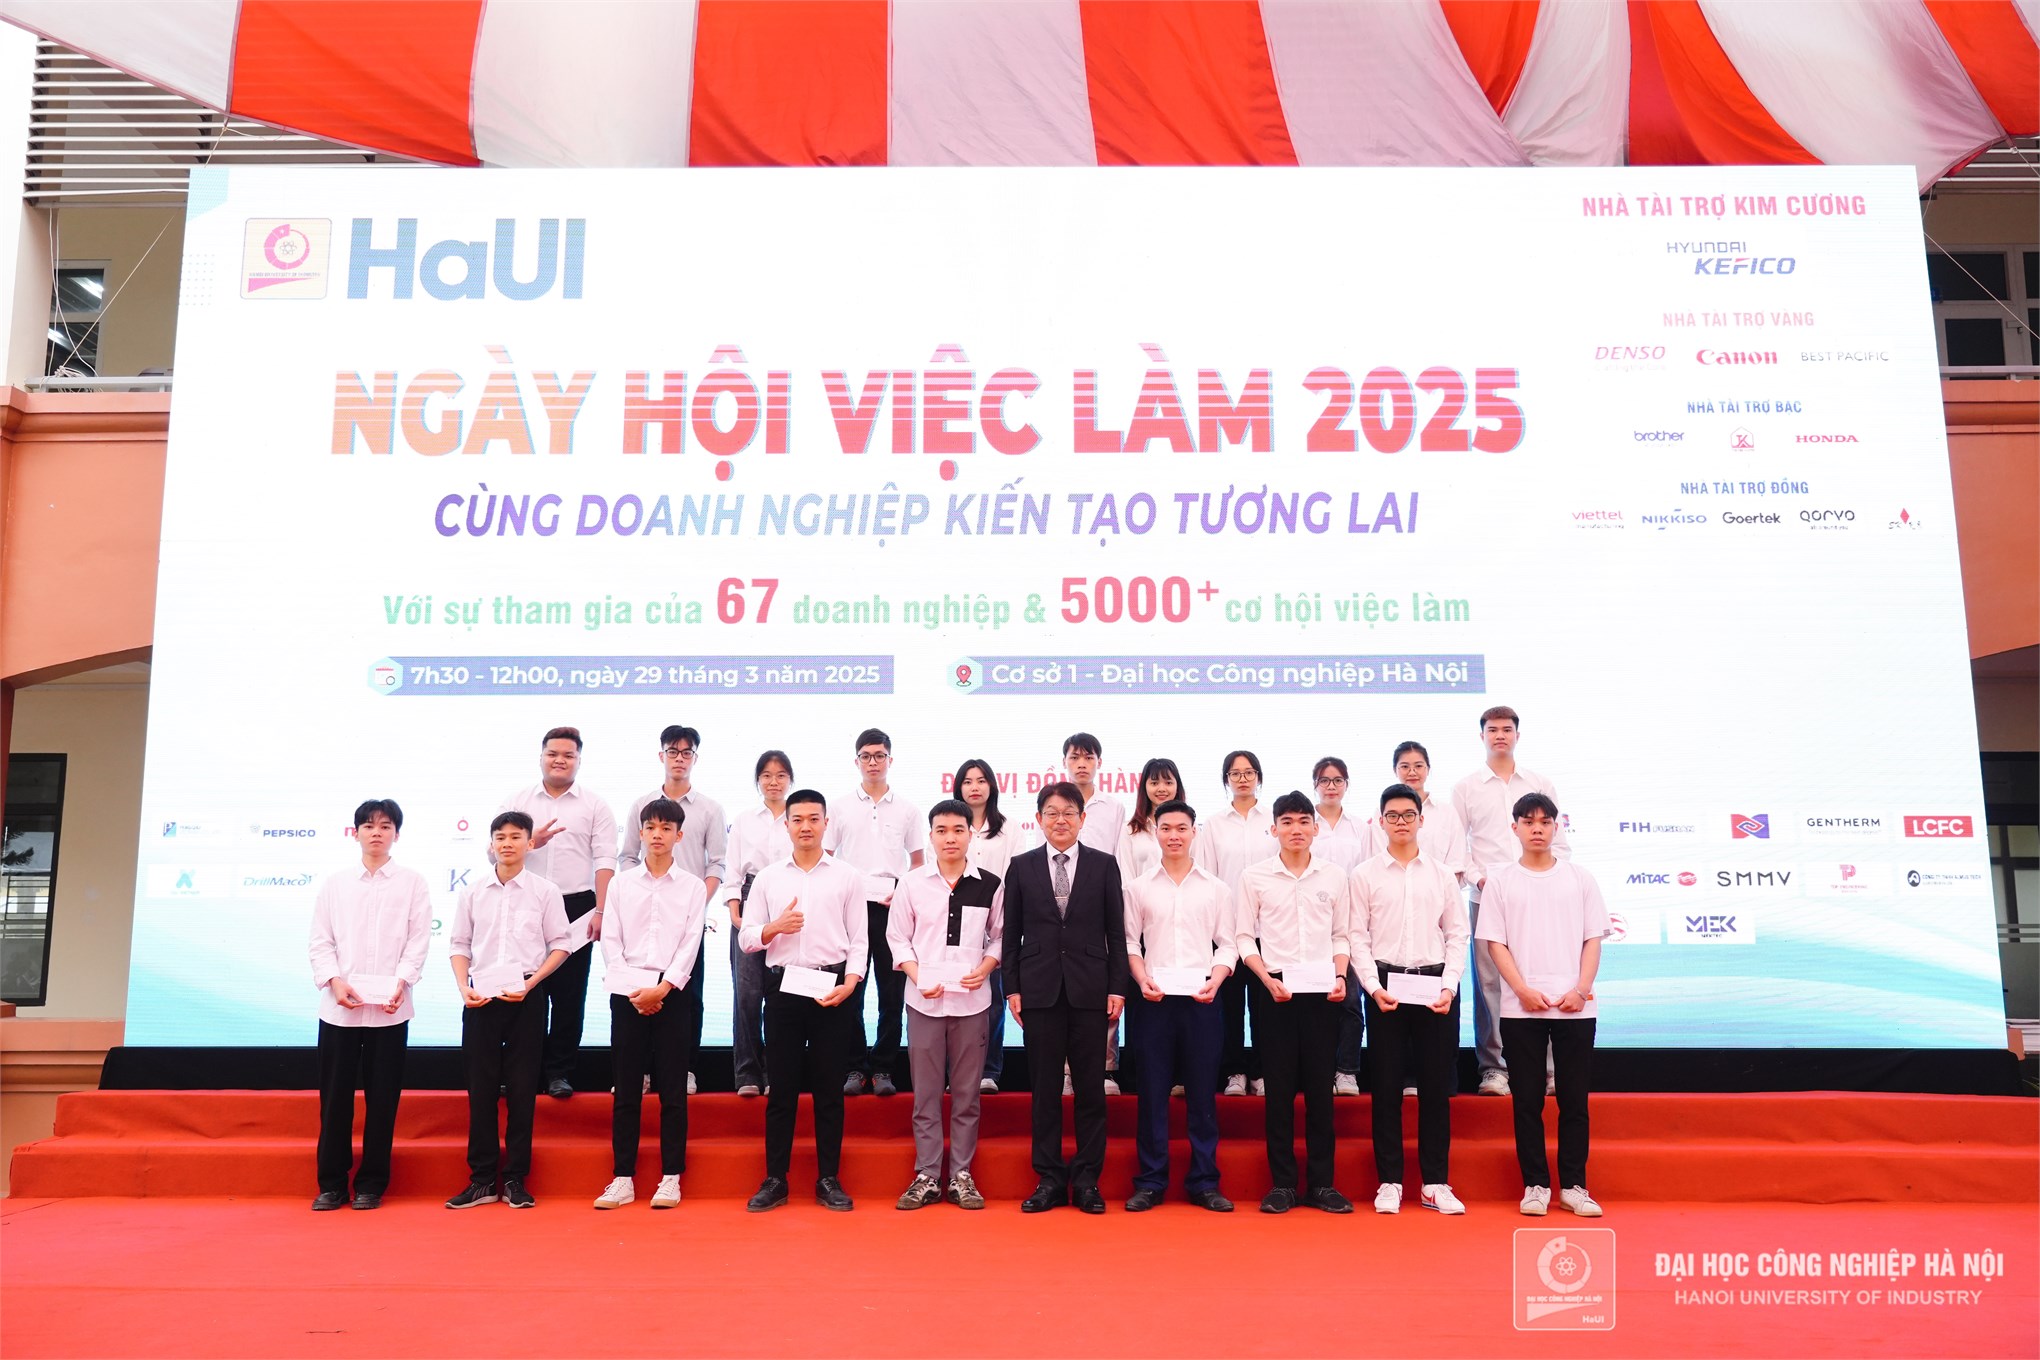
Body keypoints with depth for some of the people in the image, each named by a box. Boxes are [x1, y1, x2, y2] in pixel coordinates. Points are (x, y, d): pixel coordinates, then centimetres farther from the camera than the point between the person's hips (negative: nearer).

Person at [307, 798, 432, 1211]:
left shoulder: (412, 882, 8)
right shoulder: (334, 883, 13)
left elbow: (419, 940, 1)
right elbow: (320, 940, 7)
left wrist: (401, 982, -13)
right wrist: (334, 981, -9)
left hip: (389, 1007, -1)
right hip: (338, 1006, 1)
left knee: (382, 1098, 2)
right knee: (334, 1096, 4)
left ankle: (371, 1184, 12)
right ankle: (331, 1184, 15)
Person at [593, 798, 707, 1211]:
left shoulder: (693, 886, 5)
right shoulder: (621, 883, 8)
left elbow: (690, 945, -1)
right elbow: (611, 942, 3)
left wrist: (663, 988, -12)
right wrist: (633, 991, -7)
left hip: (671, 995, -1)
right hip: (627, 993, 1)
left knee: (672, 1091, 1)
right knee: (626, 1091, 4)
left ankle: (671, 1178, 8)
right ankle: (623, 1179, 10)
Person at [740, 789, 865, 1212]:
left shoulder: (847, 877, 5)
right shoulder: (768, 877, 8)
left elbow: (859, 940, 3)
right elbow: (747, 938, 8)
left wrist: (850, 982, -12)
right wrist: (775, 927, -12)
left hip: (832, 986, -1)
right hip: (783, 984, 1)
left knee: (829, 1088, 4)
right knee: (781, 1087, 5)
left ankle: (829, 1180, 14)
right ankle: (774, 1179, 15)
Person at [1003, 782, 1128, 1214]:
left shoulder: (1104, 865, 5)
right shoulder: (1022, 866, 6)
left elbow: (1116, 932, 4)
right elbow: (1011, 932, 7)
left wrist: (1117, 987, -2)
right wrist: (1012, 988, 1)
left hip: (1089, 991, 0)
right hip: (1040, 990, 0)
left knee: (1090, 1088, 4)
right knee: (1045, 1088, 5)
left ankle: (1086, 1180, 13)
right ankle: (1049, 1179, 15)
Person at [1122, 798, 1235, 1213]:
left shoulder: (1215, 888, 8)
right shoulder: (1138, 887, 7)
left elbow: (1228, 944, 7)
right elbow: (1130, 942, 6)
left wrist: (1214, 982, -9)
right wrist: (1143, 979, -10)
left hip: (1201, 998, 0)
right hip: (1153, 999, 0)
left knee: (1203, 1093, 4)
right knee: (1152, 1092, 3)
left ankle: (1203, 1182, 13)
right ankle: (1150, 1182, 12)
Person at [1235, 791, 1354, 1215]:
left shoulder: (1334, 876, 5)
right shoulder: (1254, 876, 1)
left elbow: (1341, 935, 10)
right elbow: (1245, 937, 2)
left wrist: (1340, 977, -5)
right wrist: (1268, 980, -10)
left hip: (1321, 989, 1)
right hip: (1273, 989, -1)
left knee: (1320, 1086, 4)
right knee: (1279, 1086, 3)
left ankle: (1321, 1183, 14)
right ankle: (1282, 1183, 11)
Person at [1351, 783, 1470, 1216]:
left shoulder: (1442, 874, 8)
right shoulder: (1365, 875, 4)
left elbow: (1458, 934, 6)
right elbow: (1358, 937, 1)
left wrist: (1449, 985, -6)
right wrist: (1374, 986, -10)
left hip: (1436, 983, 1)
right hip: (1386, 984, -1)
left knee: (1436, 1085, 4)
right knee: (1386, 1084, 2)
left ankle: (1436, 1182, 15)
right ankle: (1389, 1182, 11)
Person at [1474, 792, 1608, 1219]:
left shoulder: (1579, 878, 8)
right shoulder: (1500, 881, 4)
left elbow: (1593, 939, 6)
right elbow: (1495, 943, 1)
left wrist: (1581, 989, -7)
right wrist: (1523, 990, -11)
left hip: (1575, 1007, 1)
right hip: (1521, 1008, -1)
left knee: (1575, 1100, 4)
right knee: (1527, 1100, 4)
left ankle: (1573, 1185, 14)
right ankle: (1535, 1184, 13)